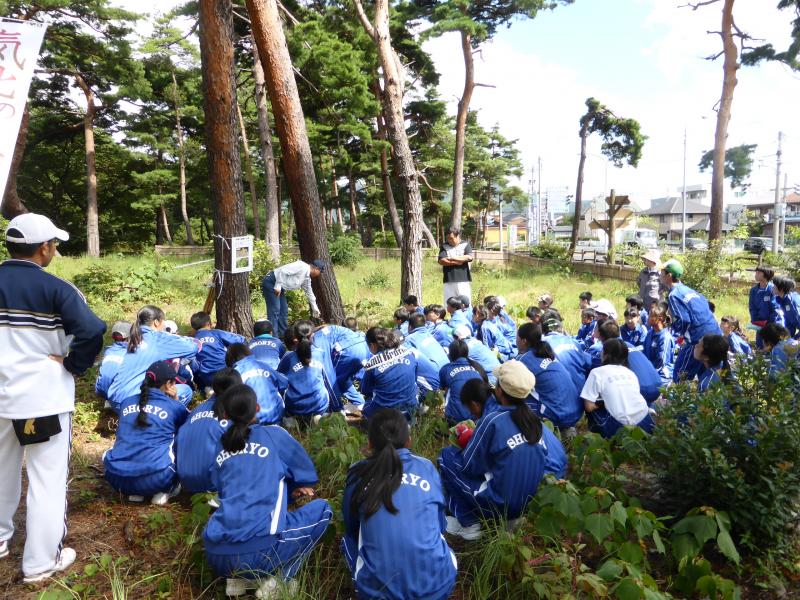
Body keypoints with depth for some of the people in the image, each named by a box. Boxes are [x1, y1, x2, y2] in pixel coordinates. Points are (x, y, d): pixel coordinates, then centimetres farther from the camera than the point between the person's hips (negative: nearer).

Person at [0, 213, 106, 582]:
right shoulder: (54, 288, -15)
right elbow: (92, 332, -27)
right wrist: (73, 366, -12)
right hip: (45, 398, -5)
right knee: (47, 480, 5)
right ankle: (42, 562, 13)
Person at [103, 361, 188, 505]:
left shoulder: (126, 402, 17)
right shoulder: (174, 407, 5)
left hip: (116, 478, 4)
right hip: (155, 478, -4)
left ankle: (134, 492, 15)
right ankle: (164, 491, 7)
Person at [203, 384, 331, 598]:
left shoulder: (221, 445, 19)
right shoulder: (274, 434, 7)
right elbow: (308, 476, 20)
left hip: (215, 555, 6)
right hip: (258, 552, -6)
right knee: (322, 508, 14)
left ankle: (237, 578, 16)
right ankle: (277, 579, 3)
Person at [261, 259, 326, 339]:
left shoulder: (307, 278, 11)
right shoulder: (302, 267, -18)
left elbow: (309, 293, 24)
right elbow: (283, 271, -26)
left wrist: (315, 308, 33)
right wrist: (278, 286, -24)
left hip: (279, 287, 10)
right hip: (271, 282, -10)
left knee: (284, 311, 12)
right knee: (274, 310, -12)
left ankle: (283, 336, 20)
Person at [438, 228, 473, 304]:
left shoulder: (465, 245, 7)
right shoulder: (444, 246, 9)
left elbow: (469, 257, -9)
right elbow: (442, 261, -4)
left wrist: (452, 258, -5)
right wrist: (456, 262, -7)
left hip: (464, 279, -1)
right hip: (449, 280, 1)